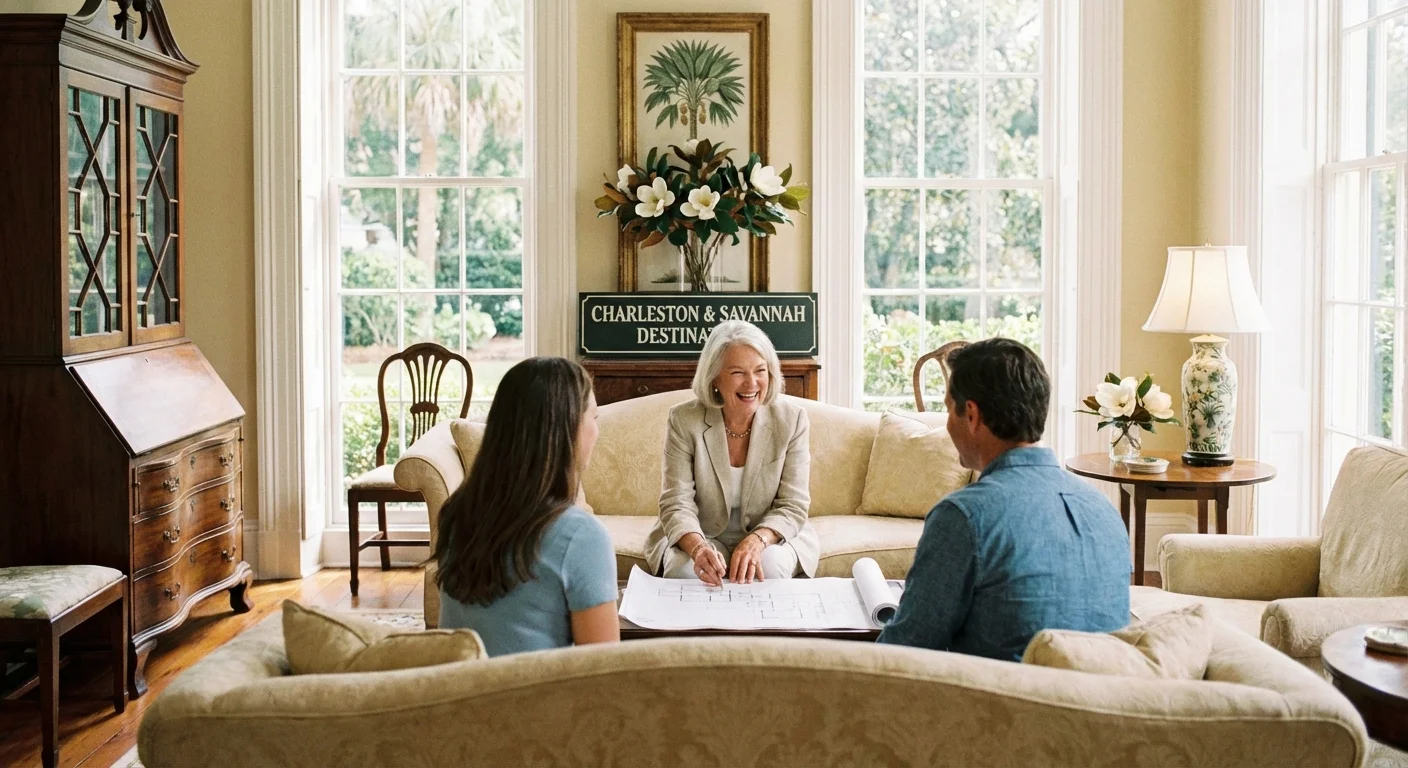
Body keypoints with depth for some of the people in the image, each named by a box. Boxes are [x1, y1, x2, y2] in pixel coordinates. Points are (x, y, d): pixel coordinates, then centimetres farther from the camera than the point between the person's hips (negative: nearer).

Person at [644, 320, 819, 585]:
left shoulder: (791, 419, -10)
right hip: (700, 535, -1)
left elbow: (792, 505, -10)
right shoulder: (684, 420, -12)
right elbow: (677, 504, -16)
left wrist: (757, 540, -32)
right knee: (684, 568, -31)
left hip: (769, 536, 1)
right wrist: (698, 547, -39)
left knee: (770, 565, -32)